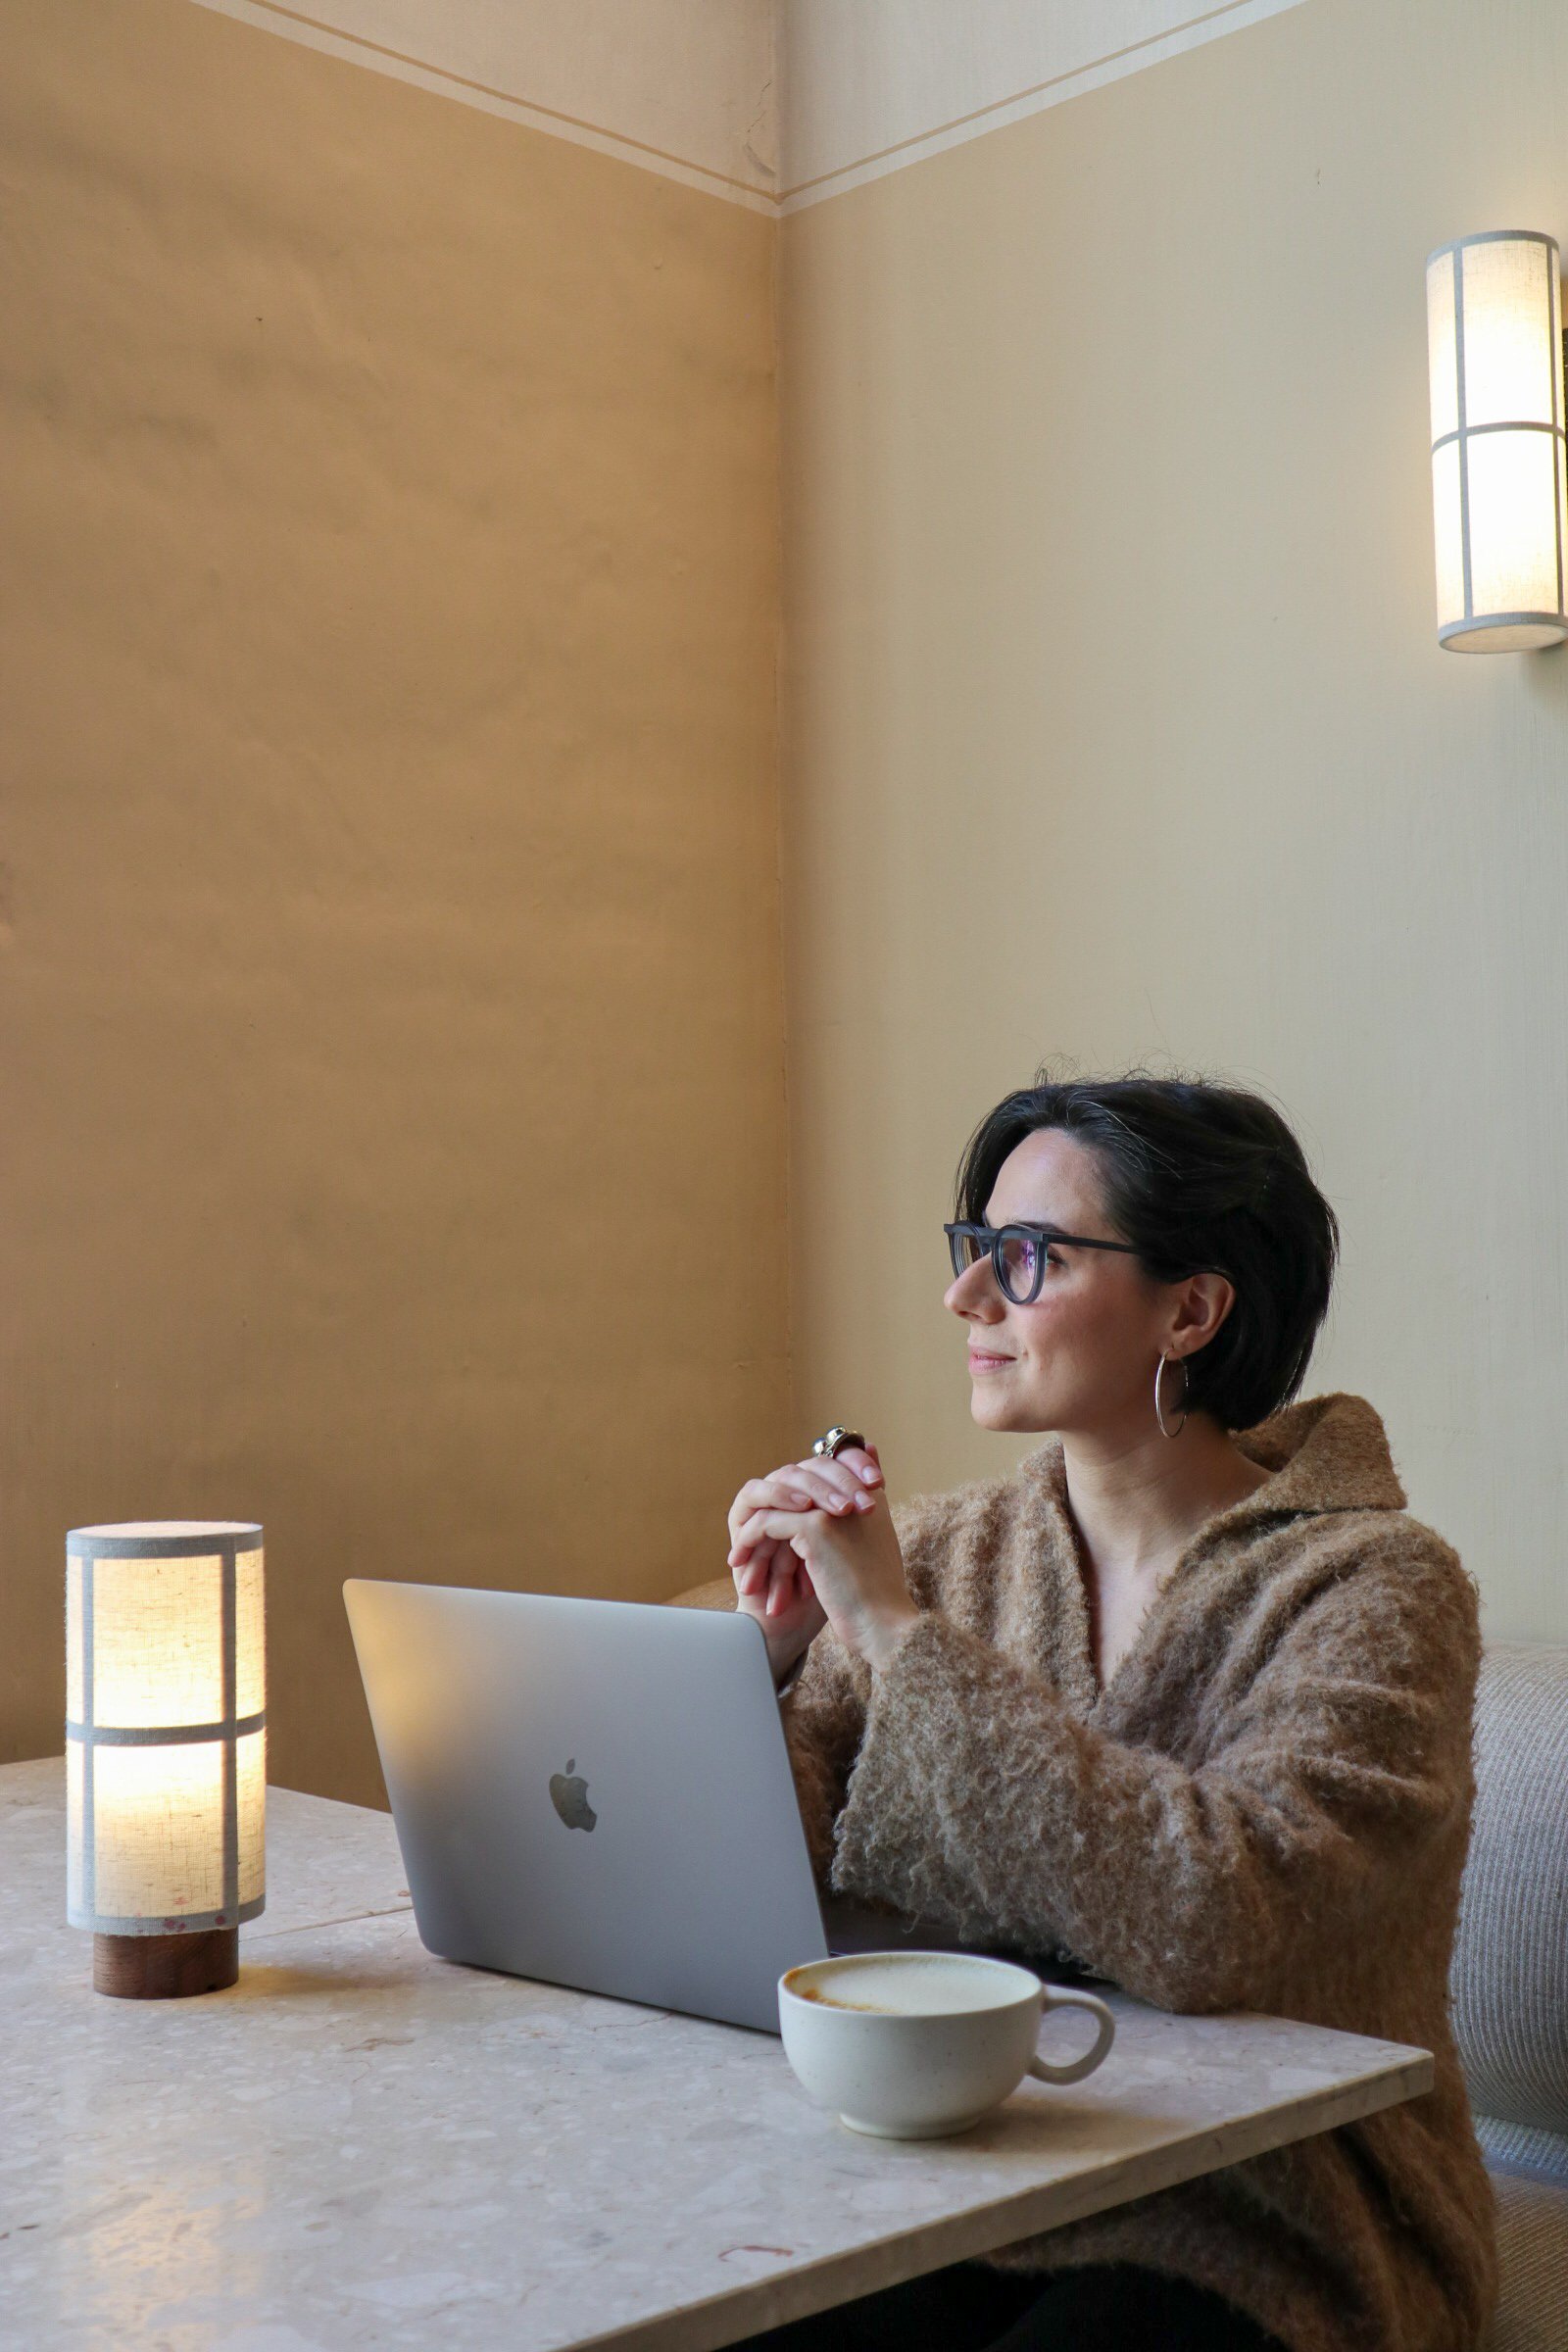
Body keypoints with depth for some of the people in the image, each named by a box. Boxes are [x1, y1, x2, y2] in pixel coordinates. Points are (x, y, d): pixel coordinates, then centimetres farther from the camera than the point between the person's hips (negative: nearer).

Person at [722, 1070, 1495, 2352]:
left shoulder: (1370, 1589, -12)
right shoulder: (944, 1551, 2)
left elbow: (1215, 1923, -28)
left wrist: (900, 1632, -24)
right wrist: (765, 1654, -14)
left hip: (1249, 2248, -3)